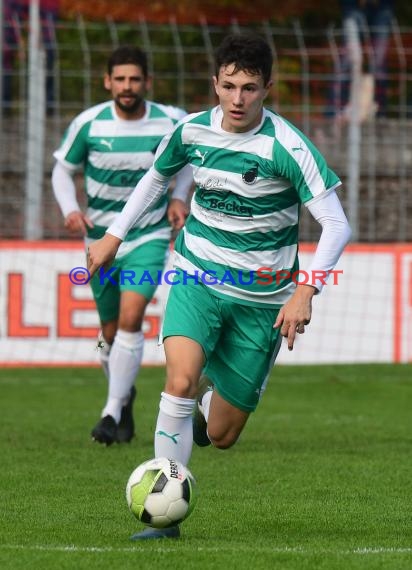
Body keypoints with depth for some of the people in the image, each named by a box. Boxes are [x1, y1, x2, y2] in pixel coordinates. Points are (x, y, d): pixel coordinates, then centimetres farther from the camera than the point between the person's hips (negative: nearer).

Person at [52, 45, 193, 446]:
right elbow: (62, 169, 2)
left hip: (150, 236, -1)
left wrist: (179, 197, -2)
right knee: (110, 334, 9)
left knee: (130, 319, -20)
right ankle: (125, 397, 37)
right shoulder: (88, 124, -11)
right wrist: (70, 209, -16)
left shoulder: (170, 122, -8)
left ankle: (112, 412, -15)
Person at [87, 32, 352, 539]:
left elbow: (336, 225, -19)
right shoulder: (191, 131, -5)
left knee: (221, 436, 3)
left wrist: (306, 291, -31)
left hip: (261, 299, -1)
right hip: (197, 278, 2)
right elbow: (156, 176, 18)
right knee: (181, 379, -28)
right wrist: (113, 236, 15)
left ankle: (207, 406, 42)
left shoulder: (286, 147, -18)